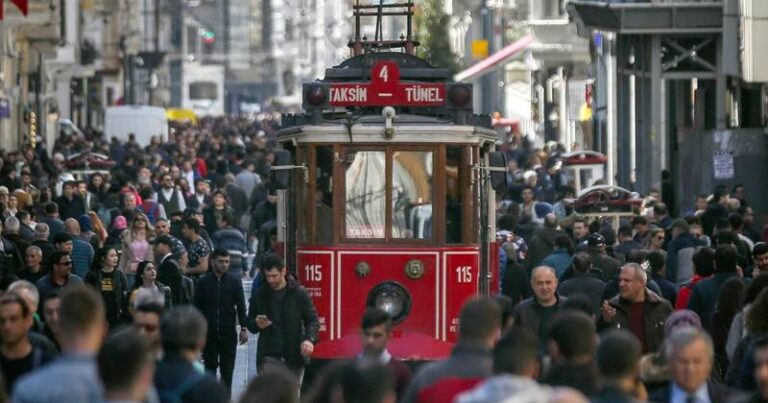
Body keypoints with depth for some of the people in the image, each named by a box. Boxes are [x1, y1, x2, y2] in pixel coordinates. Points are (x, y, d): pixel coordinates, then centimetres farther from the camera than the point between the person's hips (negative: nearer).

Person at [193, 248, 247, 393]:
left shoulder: (234, 281, 2)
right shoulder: (204, 282, 3)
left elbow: (241, 306, 2)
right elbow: (197, 307, 5)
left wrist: (243, 328, -4)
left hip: (228, 332, 0)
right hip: (209, 332, 1)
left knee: (227, 370, 0)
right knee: (210, 367, 3)